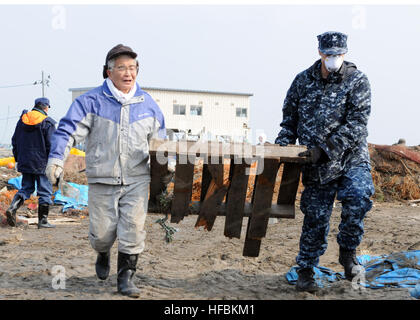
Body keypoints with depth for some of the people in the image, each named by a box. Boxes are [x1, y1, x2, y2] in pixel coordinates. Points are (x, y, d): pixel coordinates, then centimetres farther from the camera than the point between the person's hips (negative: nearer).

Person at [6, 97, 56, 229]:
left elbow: (15, 141, 13)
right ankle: (43, 220, 3)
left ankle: (13, 207, -9)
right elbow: (51, 145, -12)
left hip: (25, 162, 5)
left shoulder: (22, 120, 9)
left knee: (26, 188, 15)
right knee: (44, 191, 3)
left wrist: (17, 160, 20)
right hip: (41, 164, -5)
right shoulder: (47, 123, -9)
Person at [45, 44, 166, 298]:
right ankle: (103, 255, 38)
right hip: (102, 179, -2)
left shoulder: (147, 103, 7)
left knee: (133, 229, -7)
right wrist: (56, 158, -22)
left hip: (137, 179, 2)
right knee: (102, 232, 3)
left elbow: (159, 141, 20)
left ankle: (126, 277, 5)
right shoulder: (92, 102, -4)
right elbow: (68, 131, -8)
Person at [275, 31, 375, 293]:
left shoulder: (357, 81, -5)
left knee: (358, 197, -27)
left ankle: (348, 251, -2)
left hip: (351, 157, -2)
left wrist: (324, 149, -22)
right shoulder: (304, 81, 6)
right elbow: (290, 117, 19)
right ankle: (306, 272, 19)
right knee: (315, 216, 3)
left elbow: (356, 124, -14)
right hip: (317, 164, 2)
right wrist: (282, 144, 4)